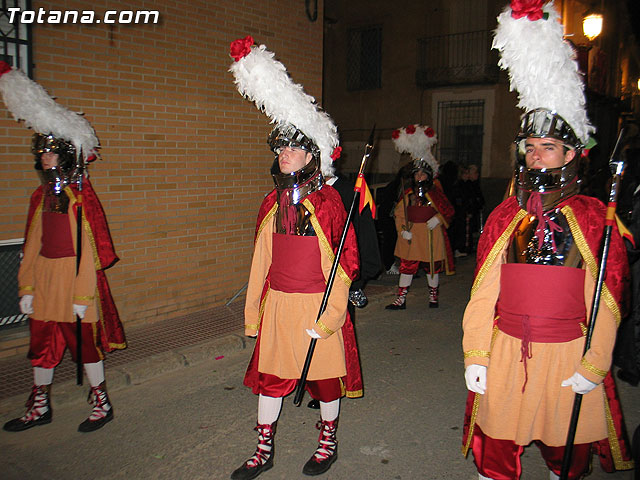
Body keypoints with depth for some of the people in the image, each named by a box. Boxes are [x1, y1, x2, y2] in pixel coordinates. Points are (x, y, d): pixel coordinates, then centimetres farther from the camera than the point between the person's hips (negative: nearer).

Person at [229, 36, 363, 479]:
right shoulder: (273, 202, 5)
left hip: (318, 304, -5)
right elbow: (262, 257, 10)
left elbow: (346, 259, -9)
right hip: (278, 303, 5)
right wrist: (254, 309, 11)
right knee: (270, 375, 13)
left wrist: (330, 311, -12)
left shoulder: (328, 200, -10)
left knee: (325, 377, 12)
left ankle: (328, 443, 36)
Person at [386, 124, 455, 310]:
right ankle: (401, 299, 7)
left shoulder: (435, 192, -1)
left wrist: (437, 219, -13)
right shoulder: (407, 193, 5)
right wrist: (403, 230, -6)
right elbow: (399, 213, 7)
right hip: (411, 235, 2)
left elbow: (448, 210, 3)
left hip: (431, 234, -2)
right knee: (406, 266, 2)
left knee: (432, 266, 10)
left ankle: (433, 296, 27)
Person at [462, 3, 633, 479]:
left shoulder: (595, 218, -3)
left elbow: (608, 303, -4)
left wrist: (594, 366, -8)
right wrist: (475, 357, -2)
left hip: (568, 355, -1)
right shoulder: (504, 216, 2)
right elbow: (483, 294, 1)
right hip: (505, 351, 2)